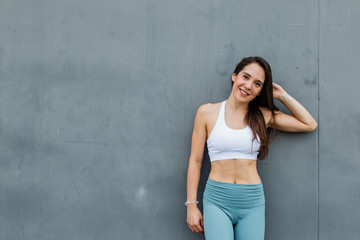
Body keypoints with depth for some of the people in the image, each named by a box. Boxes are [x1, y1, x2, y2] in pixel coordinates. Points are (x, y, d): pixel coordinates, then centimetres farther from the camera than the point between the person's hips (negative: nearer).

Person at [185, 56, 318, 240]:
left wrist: (282, 96, 8)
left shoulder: (264, 115, 6)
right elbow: (195, 161, 3)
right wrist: (191, 206, 1)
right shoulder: (207, 112, 1)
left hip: (252, 203, 2)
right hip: (217, 199, -2)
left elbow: (310, 125, 11)